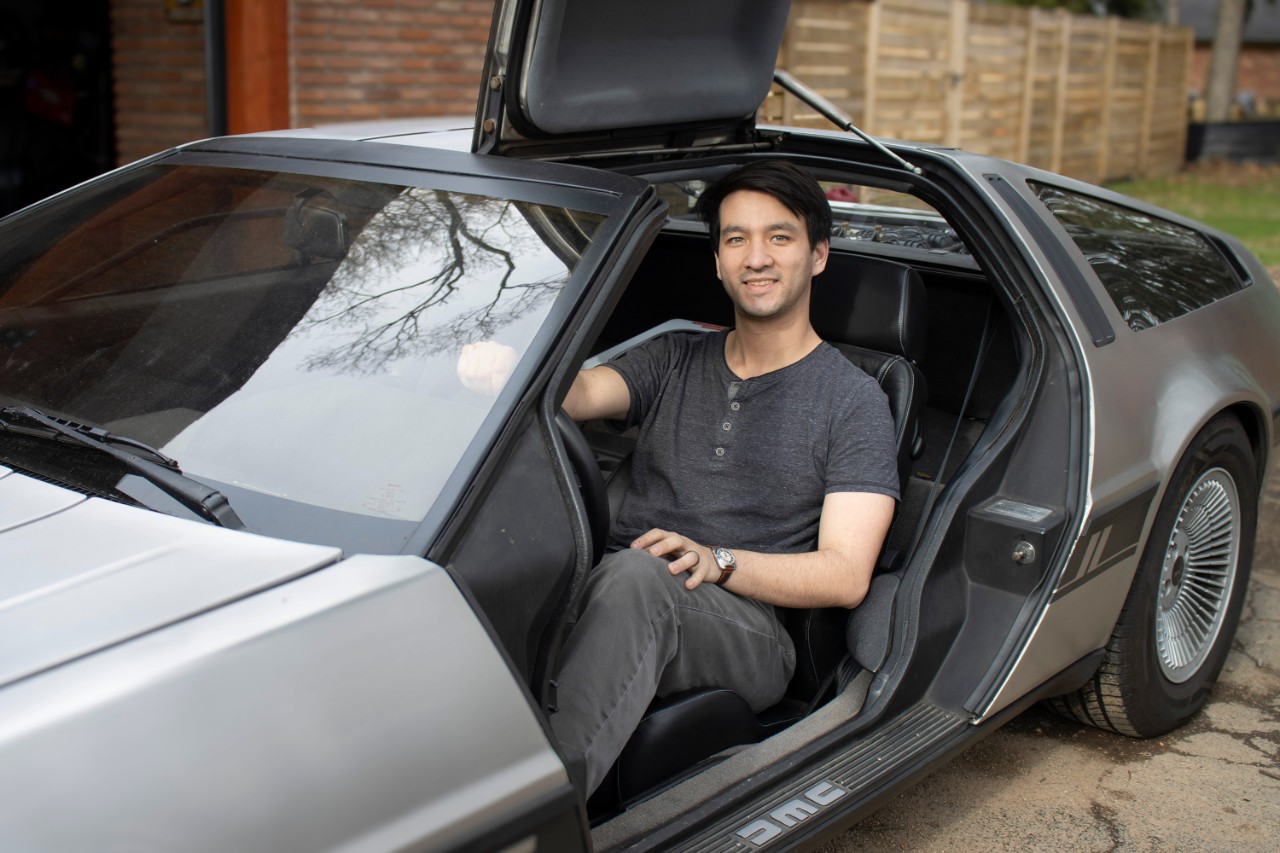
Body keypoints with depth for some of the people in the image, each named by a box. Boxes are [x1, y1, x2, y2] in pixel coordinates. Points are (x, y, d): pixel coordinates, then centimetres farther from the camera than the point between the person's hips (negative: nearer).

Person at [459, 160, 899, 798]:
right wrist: (511, 368, -26)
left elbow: (845, 576, -2)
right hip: (621, 605, 4)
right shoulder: (676, 359, 21)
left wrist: (718, 561, -19)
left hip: (749, 634, -4)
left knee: (633, 576, -38)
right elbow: (578, 393, -1)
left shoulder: (853, 400, 7)